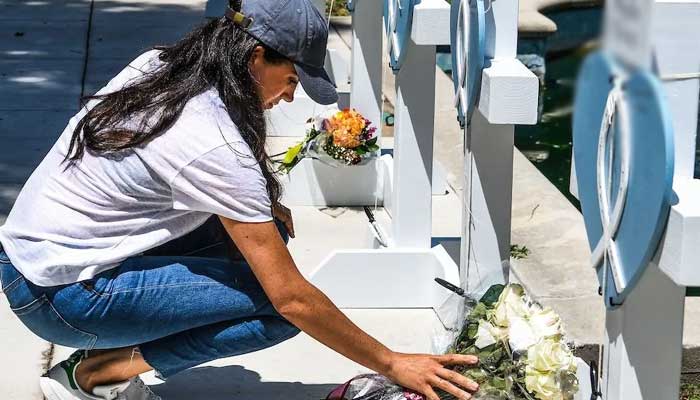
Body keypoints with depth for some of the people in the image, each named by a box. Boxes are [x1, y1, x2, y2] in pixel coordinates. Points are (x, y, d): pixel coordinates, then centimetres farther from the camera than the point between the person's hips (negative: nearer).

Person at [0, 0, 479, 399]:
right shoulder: (216, 145, -24)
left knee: (262, 231, 7)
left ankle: (113, 352, 6)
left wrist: (261, 205, 6)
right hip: (59, 297, -9)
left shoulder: (156, 66, 0)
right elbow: (292, 296, -21)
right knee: (281, 309, -13)